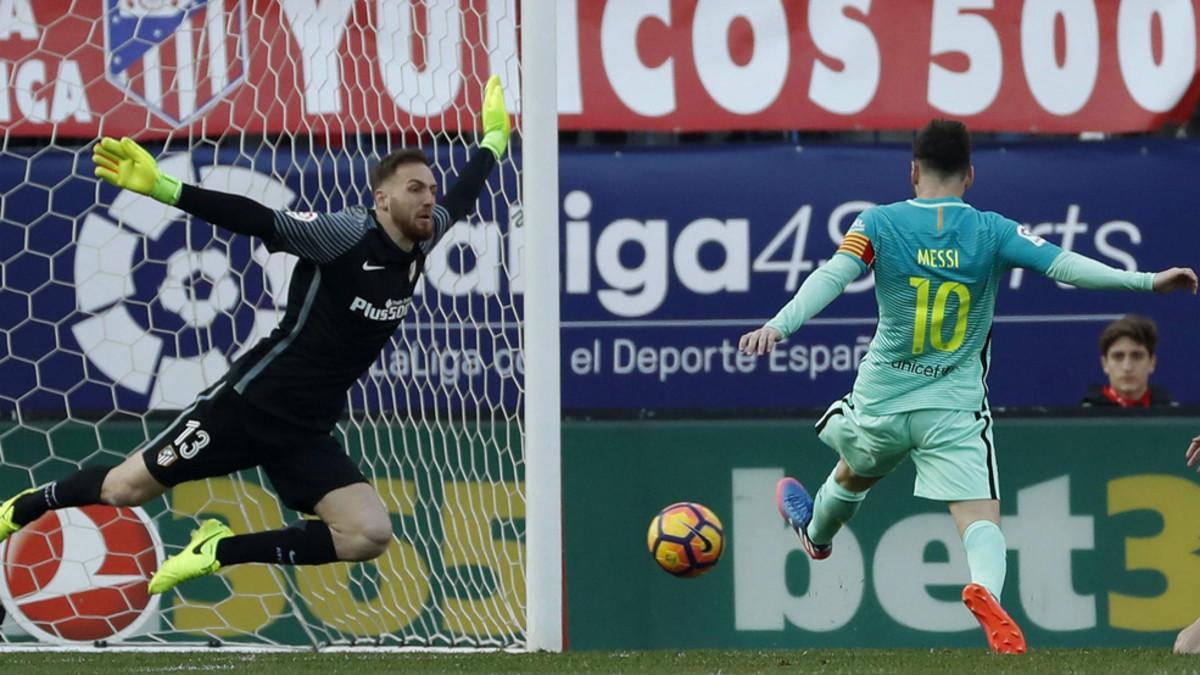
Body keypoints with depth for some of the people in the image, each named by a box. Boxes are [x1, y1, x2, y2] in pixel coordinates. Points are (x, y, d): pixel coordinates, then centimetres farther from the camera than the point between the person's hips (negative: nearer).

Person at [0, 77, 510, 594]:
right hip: (252, 402, -6)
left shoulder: (420, 242, 4)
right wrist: (162, 189, -33)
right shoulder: (349, 234, -17)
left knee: (370, 535, -13)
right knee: (126, 489, 0)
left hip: (305, 433, 6)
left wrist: (493, 138, 32)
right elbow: (257, 220, -24)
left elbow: (460, 198, 24)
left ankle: (222, 551, -1)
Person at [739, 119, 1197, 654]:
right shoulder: (992, 231, -5)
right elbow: (1064, 265, -15)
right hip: (955, 407, -2)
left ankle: (815, 532, 62)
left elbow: (831, 277, -19)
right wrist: (1146, 281, -15)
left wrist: (779, 325, -29)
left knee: (853, 476, 33)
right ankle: (986, 589, -41)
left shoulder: (880, 224, -6)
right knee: (981, 520, -10)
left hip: (882, 401, 2)